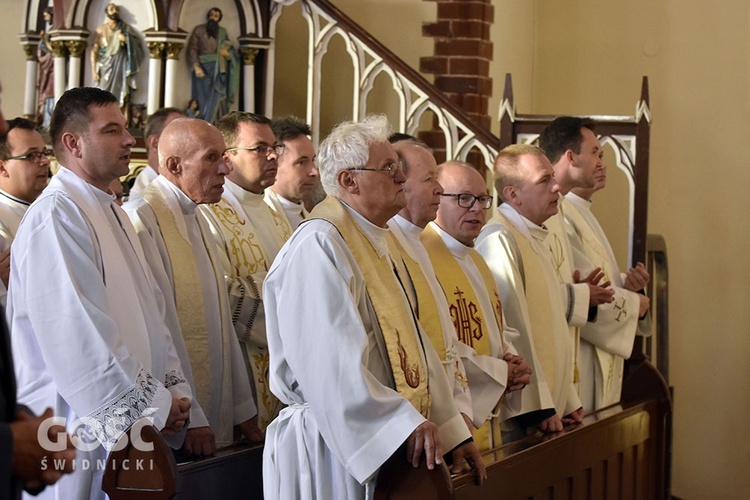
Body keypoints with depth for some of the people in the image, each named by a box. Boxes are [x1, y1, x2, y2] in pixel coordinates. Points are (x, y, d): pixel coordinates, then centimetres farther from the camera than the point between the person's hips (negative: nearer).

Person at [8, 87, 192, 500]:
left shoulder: (110, 213, 17)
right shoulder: (56, 215, -15)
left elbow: (150, 314, 16)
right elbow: (80, 335, -22)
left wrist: (173, 388, 2)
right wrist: (152, 404, -15)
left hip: (130, 428, 9)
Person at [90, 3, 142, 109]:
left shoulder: (126, 28, 11)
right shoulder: (100, 29, 6)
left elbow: (137, 45, 11)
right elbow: (94, 50, 1)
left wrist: (126, 40, -9)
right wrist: (94, 71, -6)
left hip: (122, 66, 1)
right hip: (106, 67, -1)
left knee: (123, 97, -8)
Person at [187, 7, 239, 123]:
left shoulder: (222, 32, 14)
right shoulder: (199, 30, 6)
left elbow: (230, 51, 18)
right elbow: (192, 49, -2)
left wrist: (227, 53, -8)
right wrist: (196, 67, -16)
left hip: (218, 69, 2)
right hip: (203, 67, -2)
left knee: (217, 96, -12)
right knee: (204, 98, -6)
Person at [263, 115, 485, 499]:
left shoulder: (379, 242, 15)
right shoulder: (319, 245, -15)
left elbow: (413, 344, 13)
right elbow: (332, 359, -24)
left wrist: (451, 430, 8)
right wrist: (406, 423, -24)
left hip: (393, 446, 9)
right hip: (335, 449, -9)